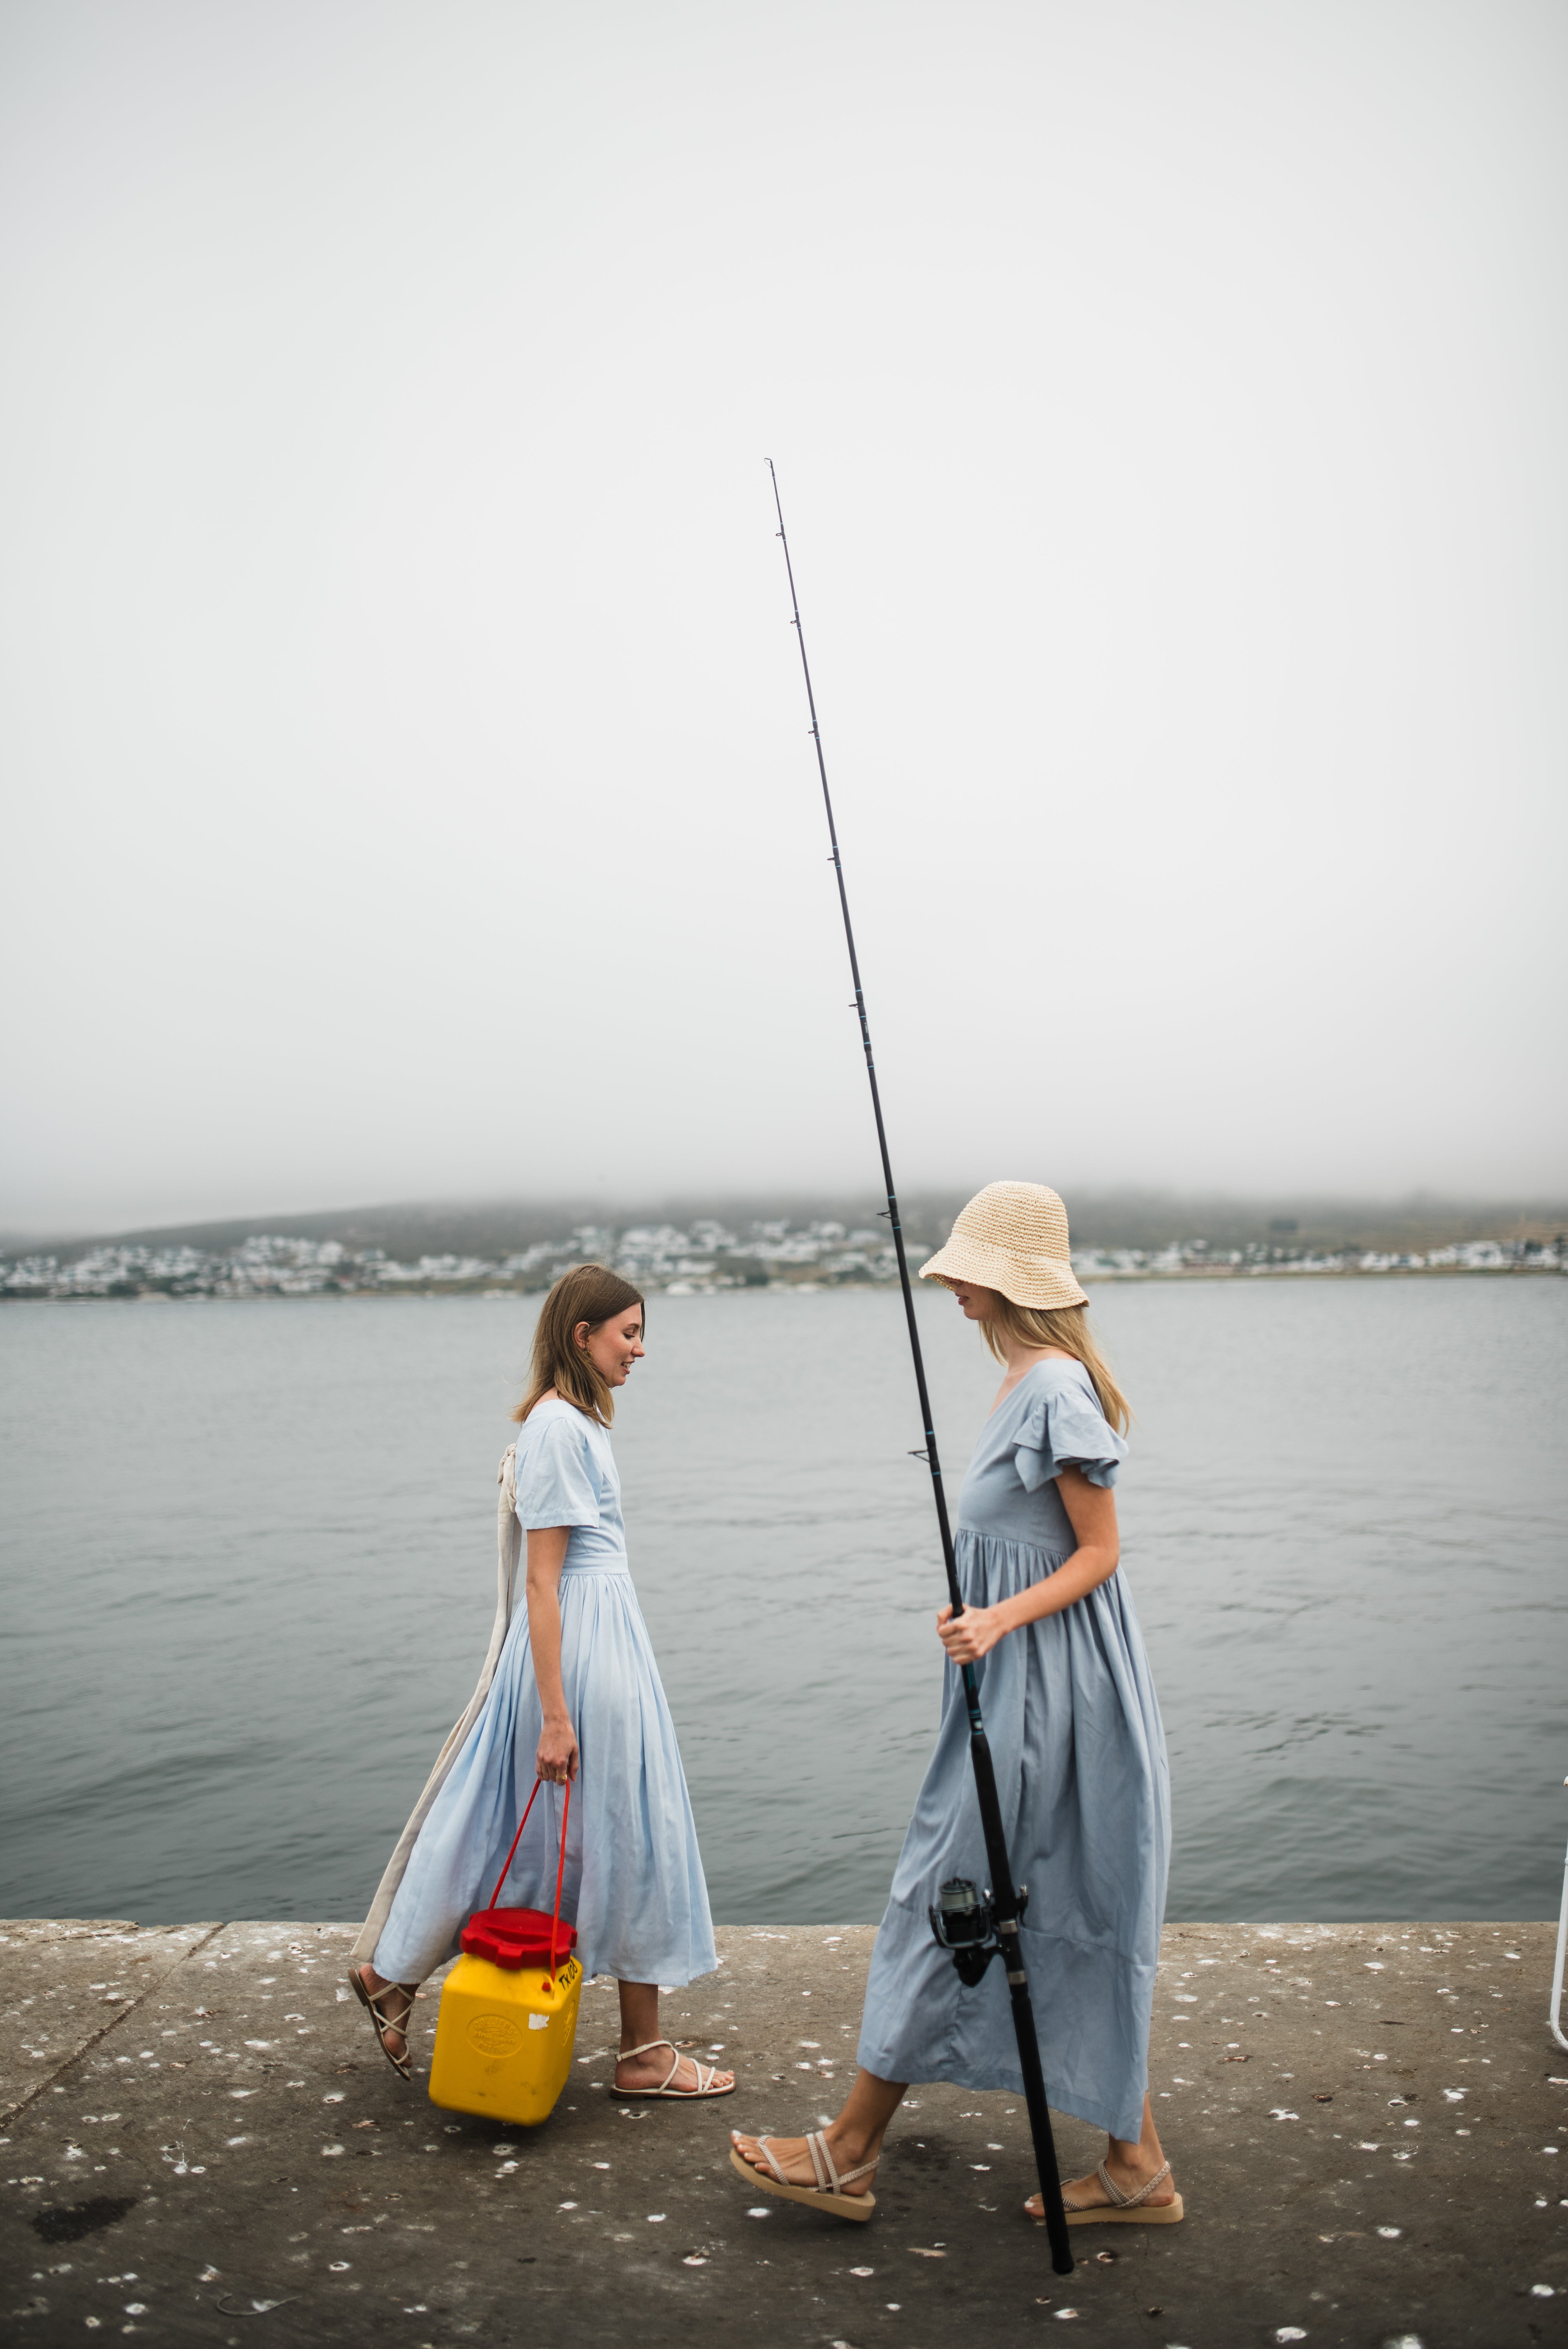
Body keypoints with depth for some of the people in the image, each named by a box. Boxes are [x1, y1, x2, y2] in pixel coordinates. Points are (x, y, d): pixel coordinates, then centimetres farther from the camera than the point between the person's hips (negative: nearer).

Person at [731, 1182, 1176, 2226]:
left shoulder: (1057, 1388, -19)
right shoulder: (1030, 1380, 11)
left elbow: (1099, 1553, -18)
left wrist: (1002, 1619, -28)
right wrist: (983, 1613, 20)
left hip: (1047, 1693, -10)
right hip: (1023, 1681, 10)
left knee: (949, 1898, 0)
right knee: (1073, 1922, 14)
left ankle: (851, 2153, 13)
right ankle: (1136, 2165, 24)